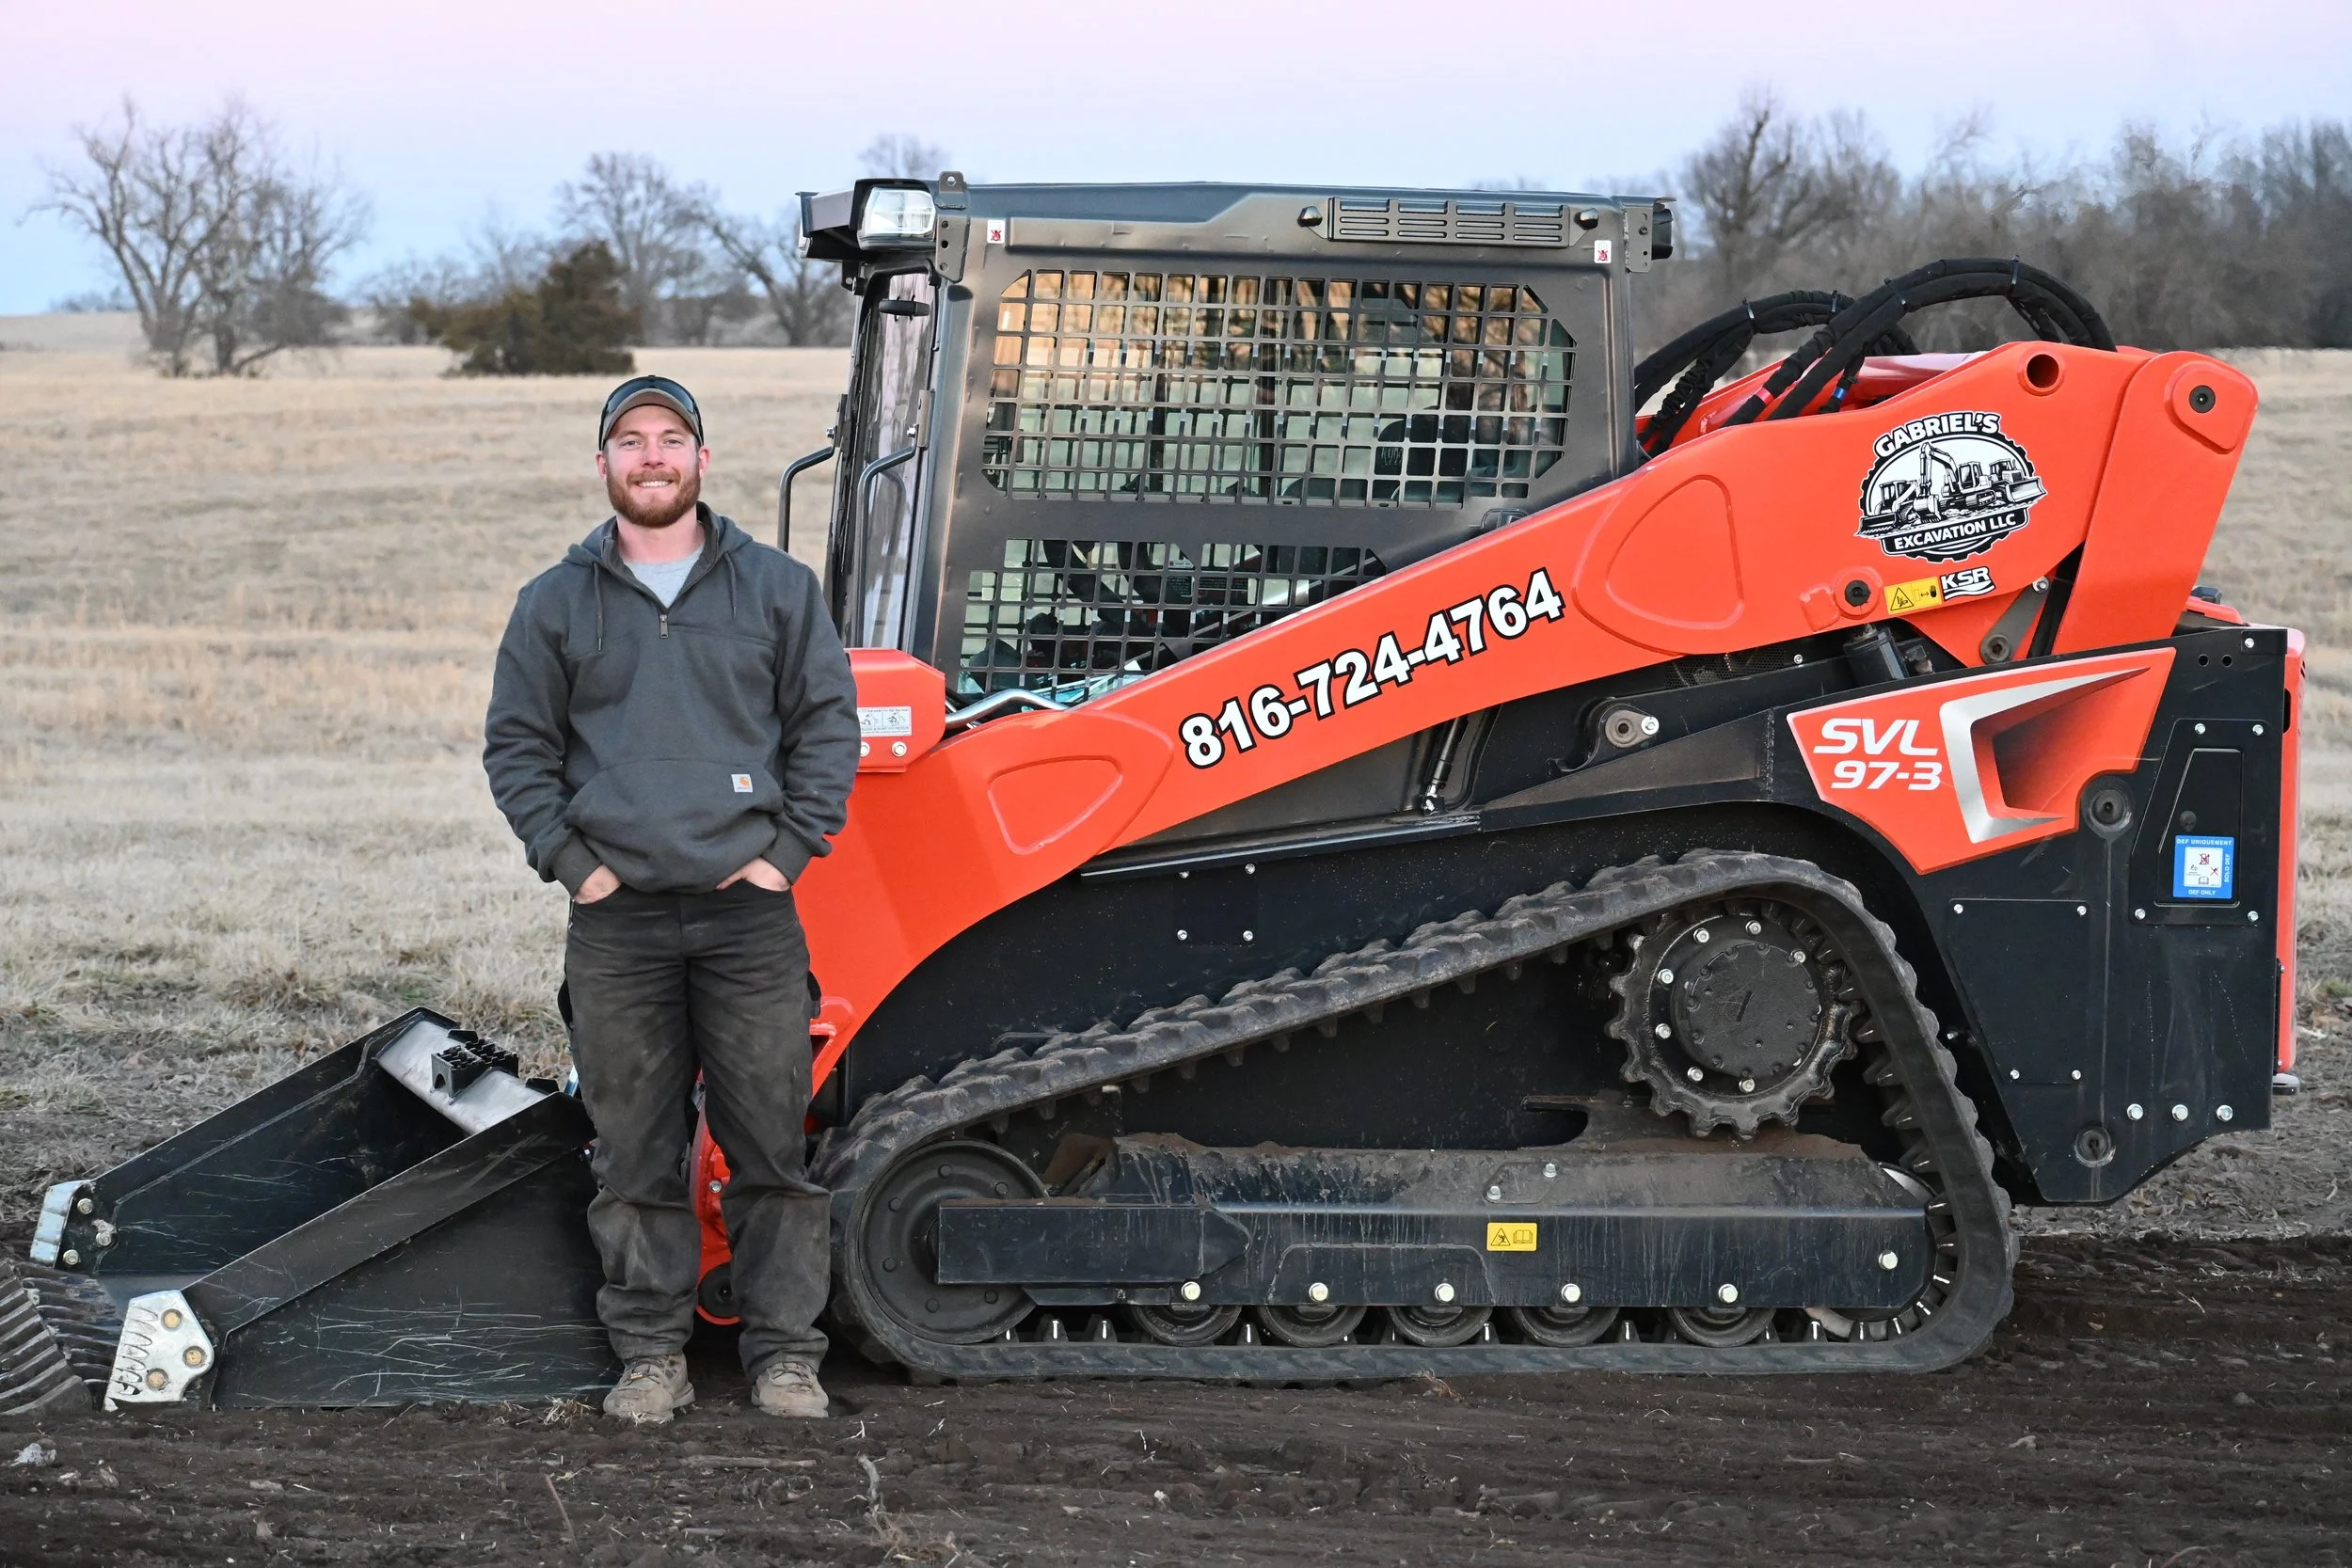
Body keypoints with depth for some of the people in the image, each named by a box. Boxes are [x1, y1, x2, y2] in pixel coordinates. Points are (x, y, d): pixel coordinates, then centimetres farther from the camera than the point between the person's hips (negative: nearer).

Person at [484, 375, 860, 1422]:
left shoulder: (777, 588, 8)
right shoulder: (556, 605, 8)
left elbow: (827, 723, 9)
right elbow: (516, 746, 11)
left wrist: (790, 848, -1)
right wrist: (568, 859, 0)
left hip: (749, 914, 0)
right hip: (619, 924, 1)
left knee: (773, 1143, 1)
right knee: (636, 1155, 3)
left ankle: (784, 1349, 10)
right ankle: (650, 1353, 12)